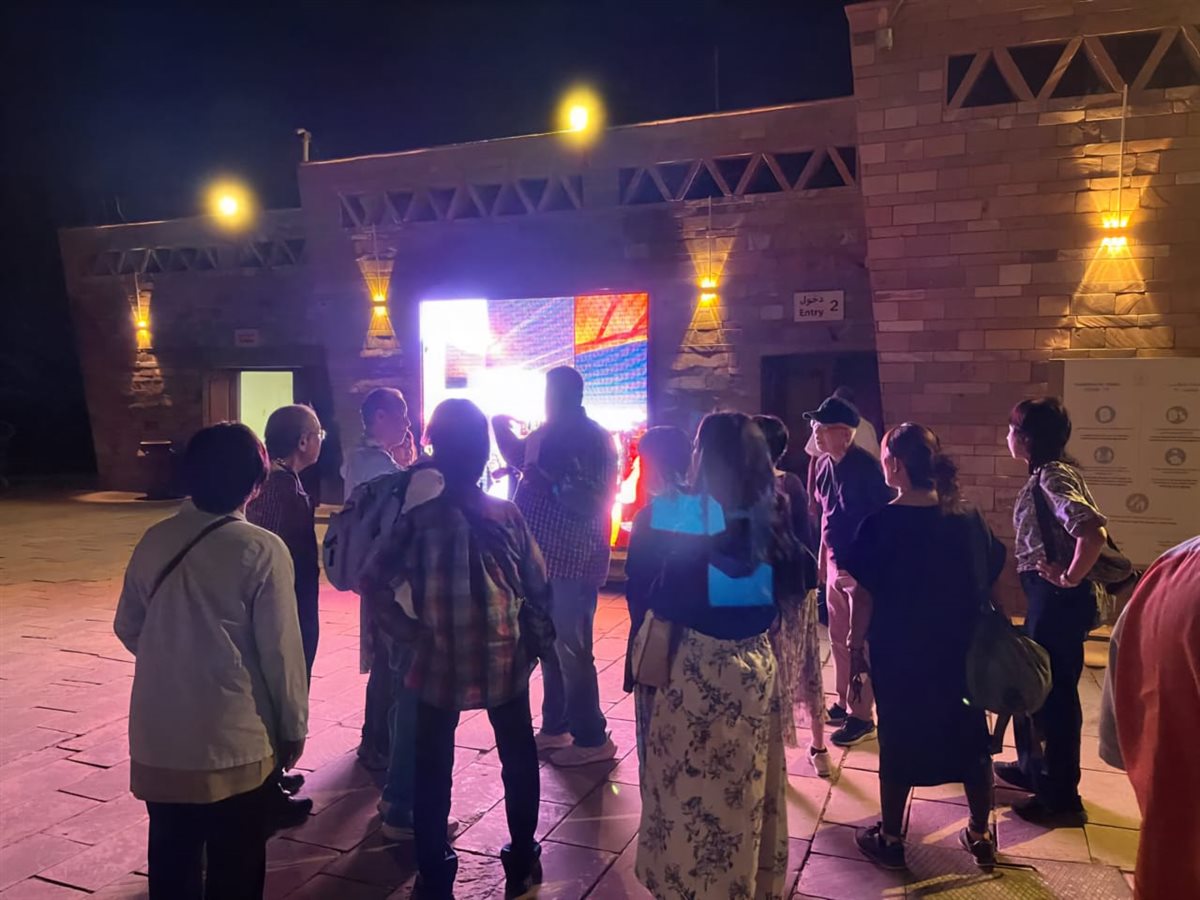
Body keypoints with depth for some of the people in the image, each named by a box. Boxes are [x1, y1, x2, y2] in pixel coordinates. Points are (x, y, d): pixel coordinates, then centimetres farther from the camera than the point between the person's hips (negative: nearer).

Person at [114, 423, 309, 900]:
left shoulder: (153, 541, -1)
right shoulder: (262, 550, -16)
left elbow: (127, 628, 10)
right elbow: (281, 648, -13)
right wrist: (294, 725, 0)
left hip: (159, 739, 5)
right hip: (236, 741, -5)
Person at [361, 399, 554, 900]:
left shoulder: (418, 520, -11)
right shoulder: (508, 515, -9)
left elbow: (375, 584, -15)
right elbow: (538, 588, -4)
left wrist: (411, 632, -4)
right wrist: (540, 642, 8)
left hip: (439, 663, -1)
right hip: (505, 661, 1)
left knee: (433, 769, 15)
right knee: (518, 760, 20)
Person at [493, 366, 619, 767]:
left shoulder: (595, 440, -14)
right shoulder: (547, 432, 12)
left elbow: (597, 502, -22)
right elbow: (522, 458, 32)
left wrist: (551, 485, -25)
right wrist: (503, 430, 18)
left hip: (572, 564, -9)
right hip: (543, 559, 9)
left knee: (571, 652, -2)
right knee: (550, 647, 17)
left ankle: (592, 739, 12)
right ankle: (555, 727, 32)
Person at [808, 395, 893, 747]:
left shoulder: (866, 466, -19)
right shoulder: (823, 465, 4)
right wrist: (822, 556, 18)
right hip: (836, 563, 8)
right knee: (838, 638, 17)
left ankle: (862, 717, 13)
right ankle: (844, 704, 31)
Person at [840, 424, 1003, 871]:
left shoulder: (881, 523, -16)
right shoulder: (969, 518, -3)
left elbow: (865, 596, -14)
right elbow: (989, 579, 4)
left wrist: (856, 644, -2)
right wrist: (977, 632, 17)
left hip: (899, 653, -4)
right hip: (961, 650, 4)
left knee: (898, 740, 10)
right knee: (970, 736, 18)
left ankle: (889, 840, 23)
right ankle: (981, 836, 31)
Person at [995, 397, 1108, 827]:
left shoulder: (1052, 476, -20)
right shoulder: (1049, 473, 10)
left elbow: (1093, 533, -33)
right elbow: (1080, 527, 18)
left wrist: (1070, 579, -22)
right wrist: (1062, 577, 12)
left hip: (1058, 599, -10)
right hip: (1047, 595, 10)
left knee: (1055, 693, 2)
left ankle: (1061, 799, 16)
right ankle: (1034, 768, 37)